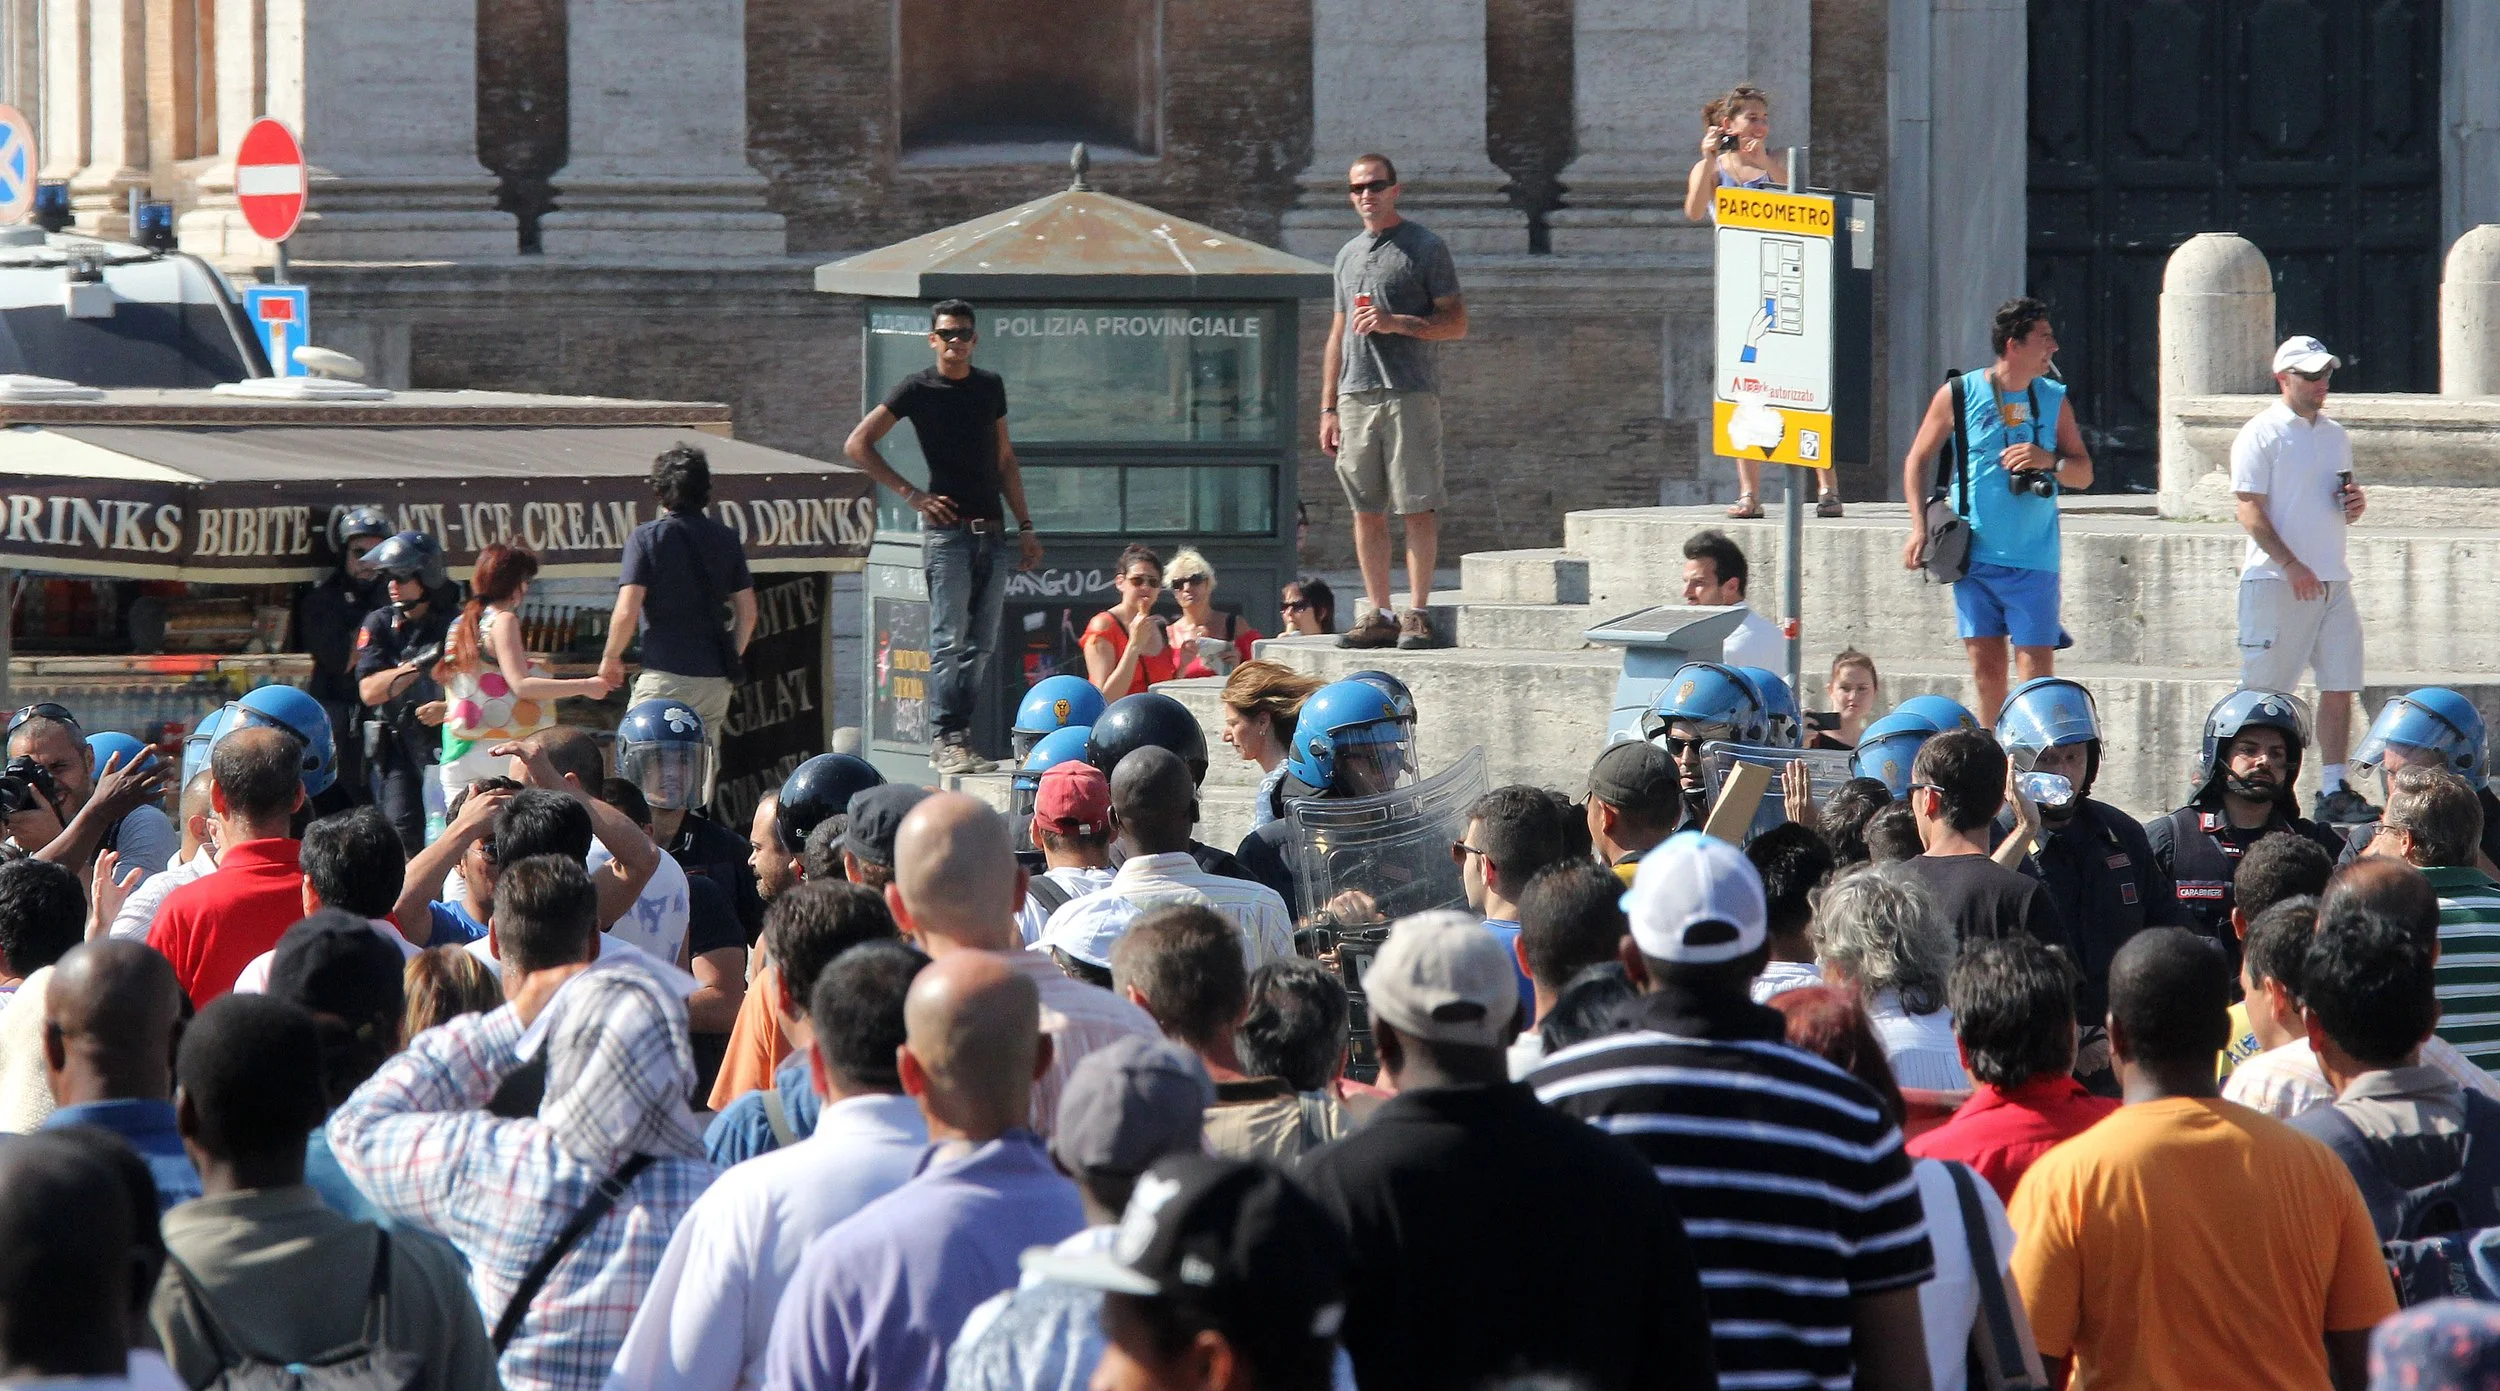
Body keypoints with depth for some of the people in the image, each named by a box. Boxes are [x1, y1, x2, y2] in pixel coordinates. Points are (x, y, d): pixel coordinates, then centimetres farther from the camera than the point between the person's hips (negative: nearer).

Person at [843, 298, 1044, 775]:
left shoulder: (990, 387, 14)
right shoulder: (918, 390, -1)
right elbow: (857, 445, -4)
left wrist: (1025, 526, 16)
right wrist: (911, 493, -8)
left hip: (991, 532, 5)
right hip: (947, 529, -5)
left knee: (982, 645, 5)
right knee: (949, 641, -10)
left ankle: (958, 734, 9)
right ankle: (946, 740, -9)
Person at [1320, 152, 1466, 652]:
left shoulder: (1424, 248, 2)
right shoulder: (1348, 255, 20)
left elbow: (1456, 323, -2)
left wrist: (1395, 323, -15)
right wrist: (1328, 408, 16)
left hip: (1410, 391, -6)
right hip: (1356, 395, 6)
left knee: (1417, 507, -7)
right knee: (1366, 511, 4)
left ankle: (1417, 614, -4)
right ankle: (1377, 615, 7)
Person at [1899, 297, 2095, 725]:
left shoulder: (2054, 400, 7)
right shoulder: (1958, 395, 1)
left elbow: (2083, 475, 10)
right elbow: (1917, 460, 10)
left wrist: (2048, 460, -11)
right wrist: (1919, 528, 0)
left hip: (2033, 559, 0)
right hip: (1973, 557, 0)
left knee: (2035, 672, -6)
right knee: (1986, 669, 3)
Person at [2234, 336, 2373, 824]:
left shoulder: (2336, 435, 17)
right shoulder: (2260, 435, -6)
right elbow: (2250, 511, -12)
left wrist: (2355, 504, 2)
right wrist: (2291, 566, -20)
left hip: (2333, 581, 7)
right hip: (2277, 582, -7)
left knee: (2339, 688, 2)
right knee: (2265, 693, -4)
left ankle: (2333, 792, 6)